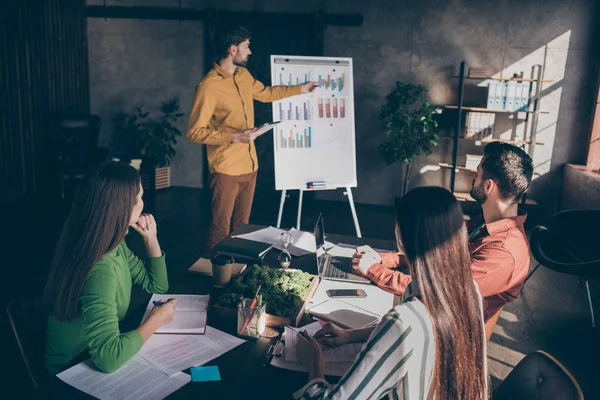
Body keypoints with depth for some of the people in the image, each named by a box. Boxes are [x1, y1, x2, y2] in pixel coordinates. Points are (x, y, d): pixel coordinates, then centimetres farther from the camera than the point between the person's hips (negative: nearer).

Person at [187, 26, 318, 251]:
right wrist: (235, 137, -22)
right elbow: (195, 132, -18)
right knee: (221, 229, 0)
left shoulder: (243, 75, 9)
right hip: (226, 169, -8)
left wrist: (301, 88, 34)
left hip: (249, 165, 8)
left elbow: (266, 93, 30)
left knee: (241, 225, 15)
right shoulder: (209, 86, -17)